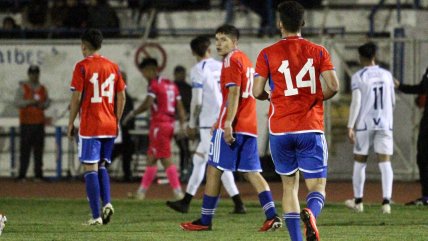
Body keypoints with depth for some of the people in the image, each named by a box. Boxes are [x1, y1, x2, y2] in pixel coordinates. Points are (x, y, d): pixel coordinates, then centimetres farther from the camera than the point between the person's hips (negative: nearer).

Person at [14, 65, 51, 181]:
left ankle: (38, 175, 5)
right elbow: (17, 102, -8)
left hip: (39, 123, 4)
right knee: (25, 150, -5)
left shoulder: (43, 89, 14)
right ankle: (22, 175, -4)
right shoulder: (22, 88, 1)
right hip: (26, 123, -4)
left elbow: (47, 101, 17)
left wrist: (43, 105, -5)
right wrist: (30, 102, -20)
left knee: (39, 149, 3)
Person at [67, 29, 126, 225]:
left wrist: (71, 123, 1)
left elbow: (76, 98, -9)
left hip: (90, 126, -5)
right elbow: (121, 97, 9)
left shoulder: (82, 67, -6)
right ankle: (107, 202, -4)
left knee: (90, 168, -2)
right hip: (110, 126, 5)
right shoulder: (112, 66, 9)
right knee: (102, 166, 18)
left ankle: (96, 215, -8)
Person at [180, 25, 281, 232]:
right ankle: (272, 216, -8)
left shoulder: (232, 60, -8)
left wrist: (227, 124, -24)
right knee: (251, 172, 6)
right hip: (249, 127, 9)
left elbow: (234, 94, -17)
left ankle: (205, 221, 3)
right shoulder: (245, 59, 21)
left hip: (232, 125, -9)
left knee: (214, 170, -1)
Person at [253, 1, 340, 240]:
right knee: (317, 188, 1)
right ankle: (310, 213, -34)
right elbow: (333, 86, -8)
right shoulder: (318, 52, 2)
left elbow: (257, 91, -3)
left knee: (289, 186, 14)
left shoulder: (268, 54, 0)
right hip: (311, 129, -1)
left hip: (280, 131, 1)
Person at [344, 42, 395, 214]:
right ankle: (386, 201, -13)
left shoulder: (358, 77, -6)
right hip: (385, 124, 2)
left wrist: (350, 126, -11)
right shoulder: (386, 75, 6)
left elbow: (356, 102, -12)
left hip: (364, 124, -2)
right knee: (385, 162, -1)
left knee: (359, 162, 11)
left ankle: (358, 201, 20)